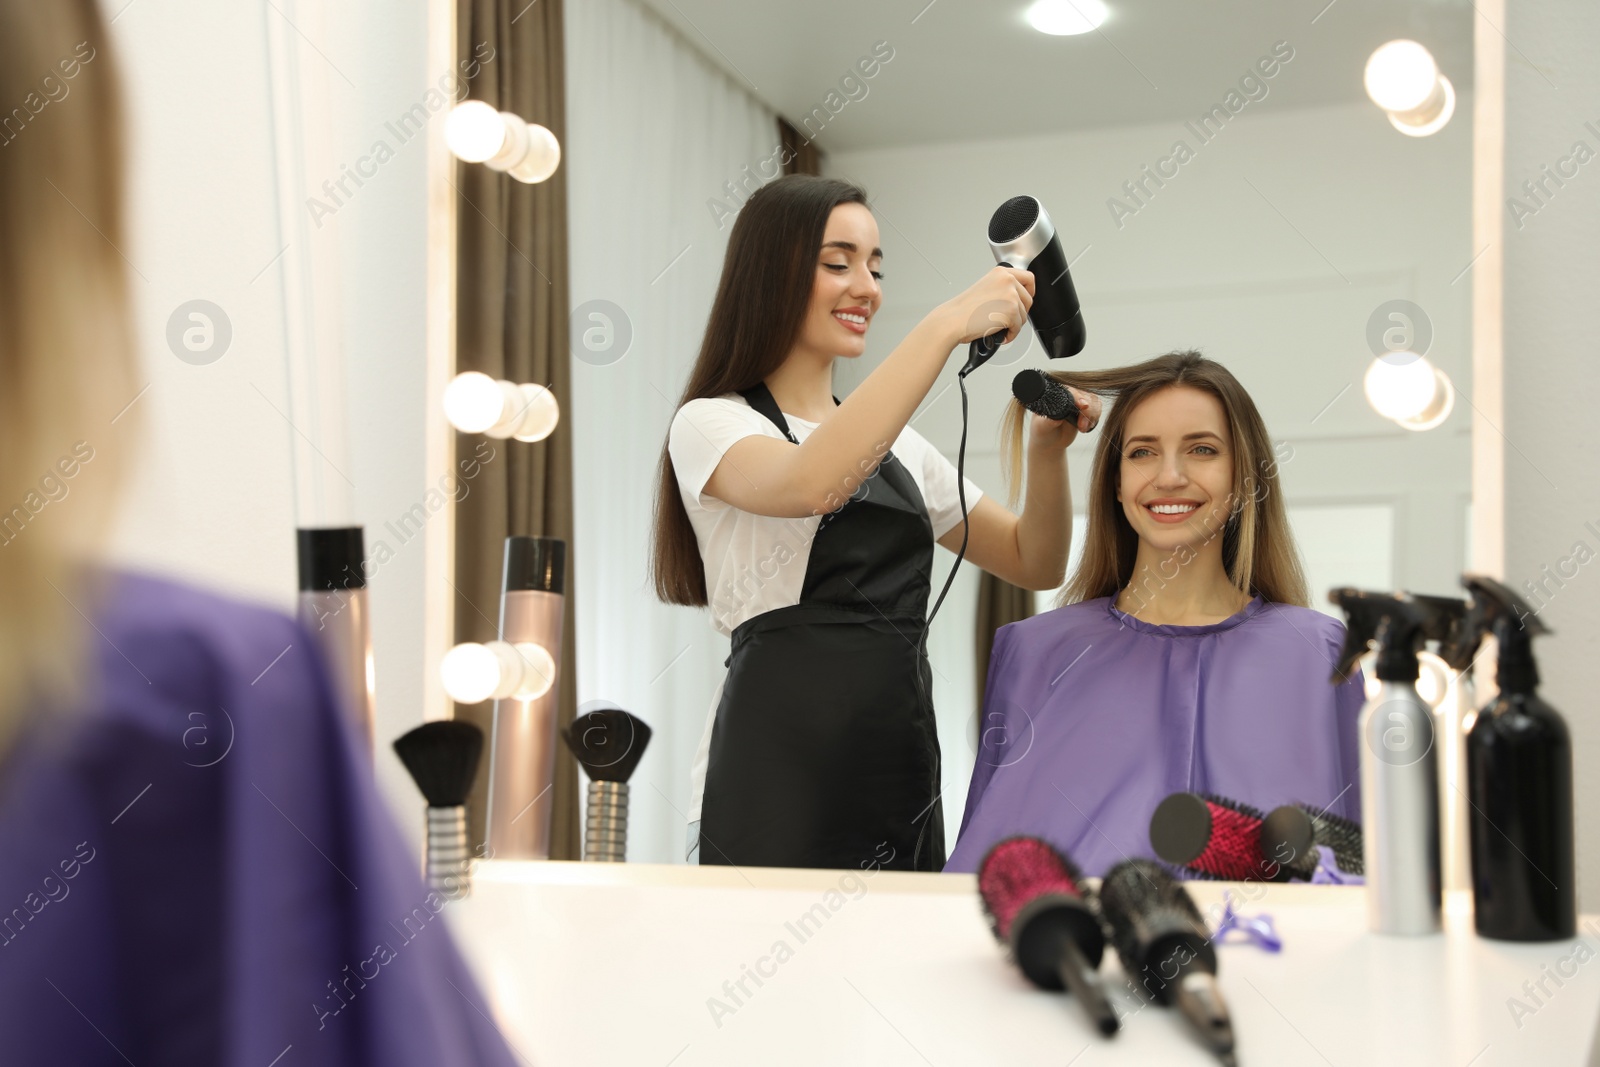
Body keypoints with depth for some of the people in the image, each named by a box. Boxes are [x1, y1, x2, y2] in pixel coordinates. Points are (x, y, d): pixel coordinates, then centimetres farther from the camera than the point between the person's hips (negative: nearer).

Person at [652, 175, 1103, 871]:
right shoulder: (711, 425, -1)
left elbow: (1033, 565, 17)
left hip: (903, 775, 6)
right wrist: (945, 325, -22)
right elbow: (810, 482, -24)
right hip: (779, 780, -6)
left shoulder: (898, 447, 18)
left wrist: (1047, 450, 0)